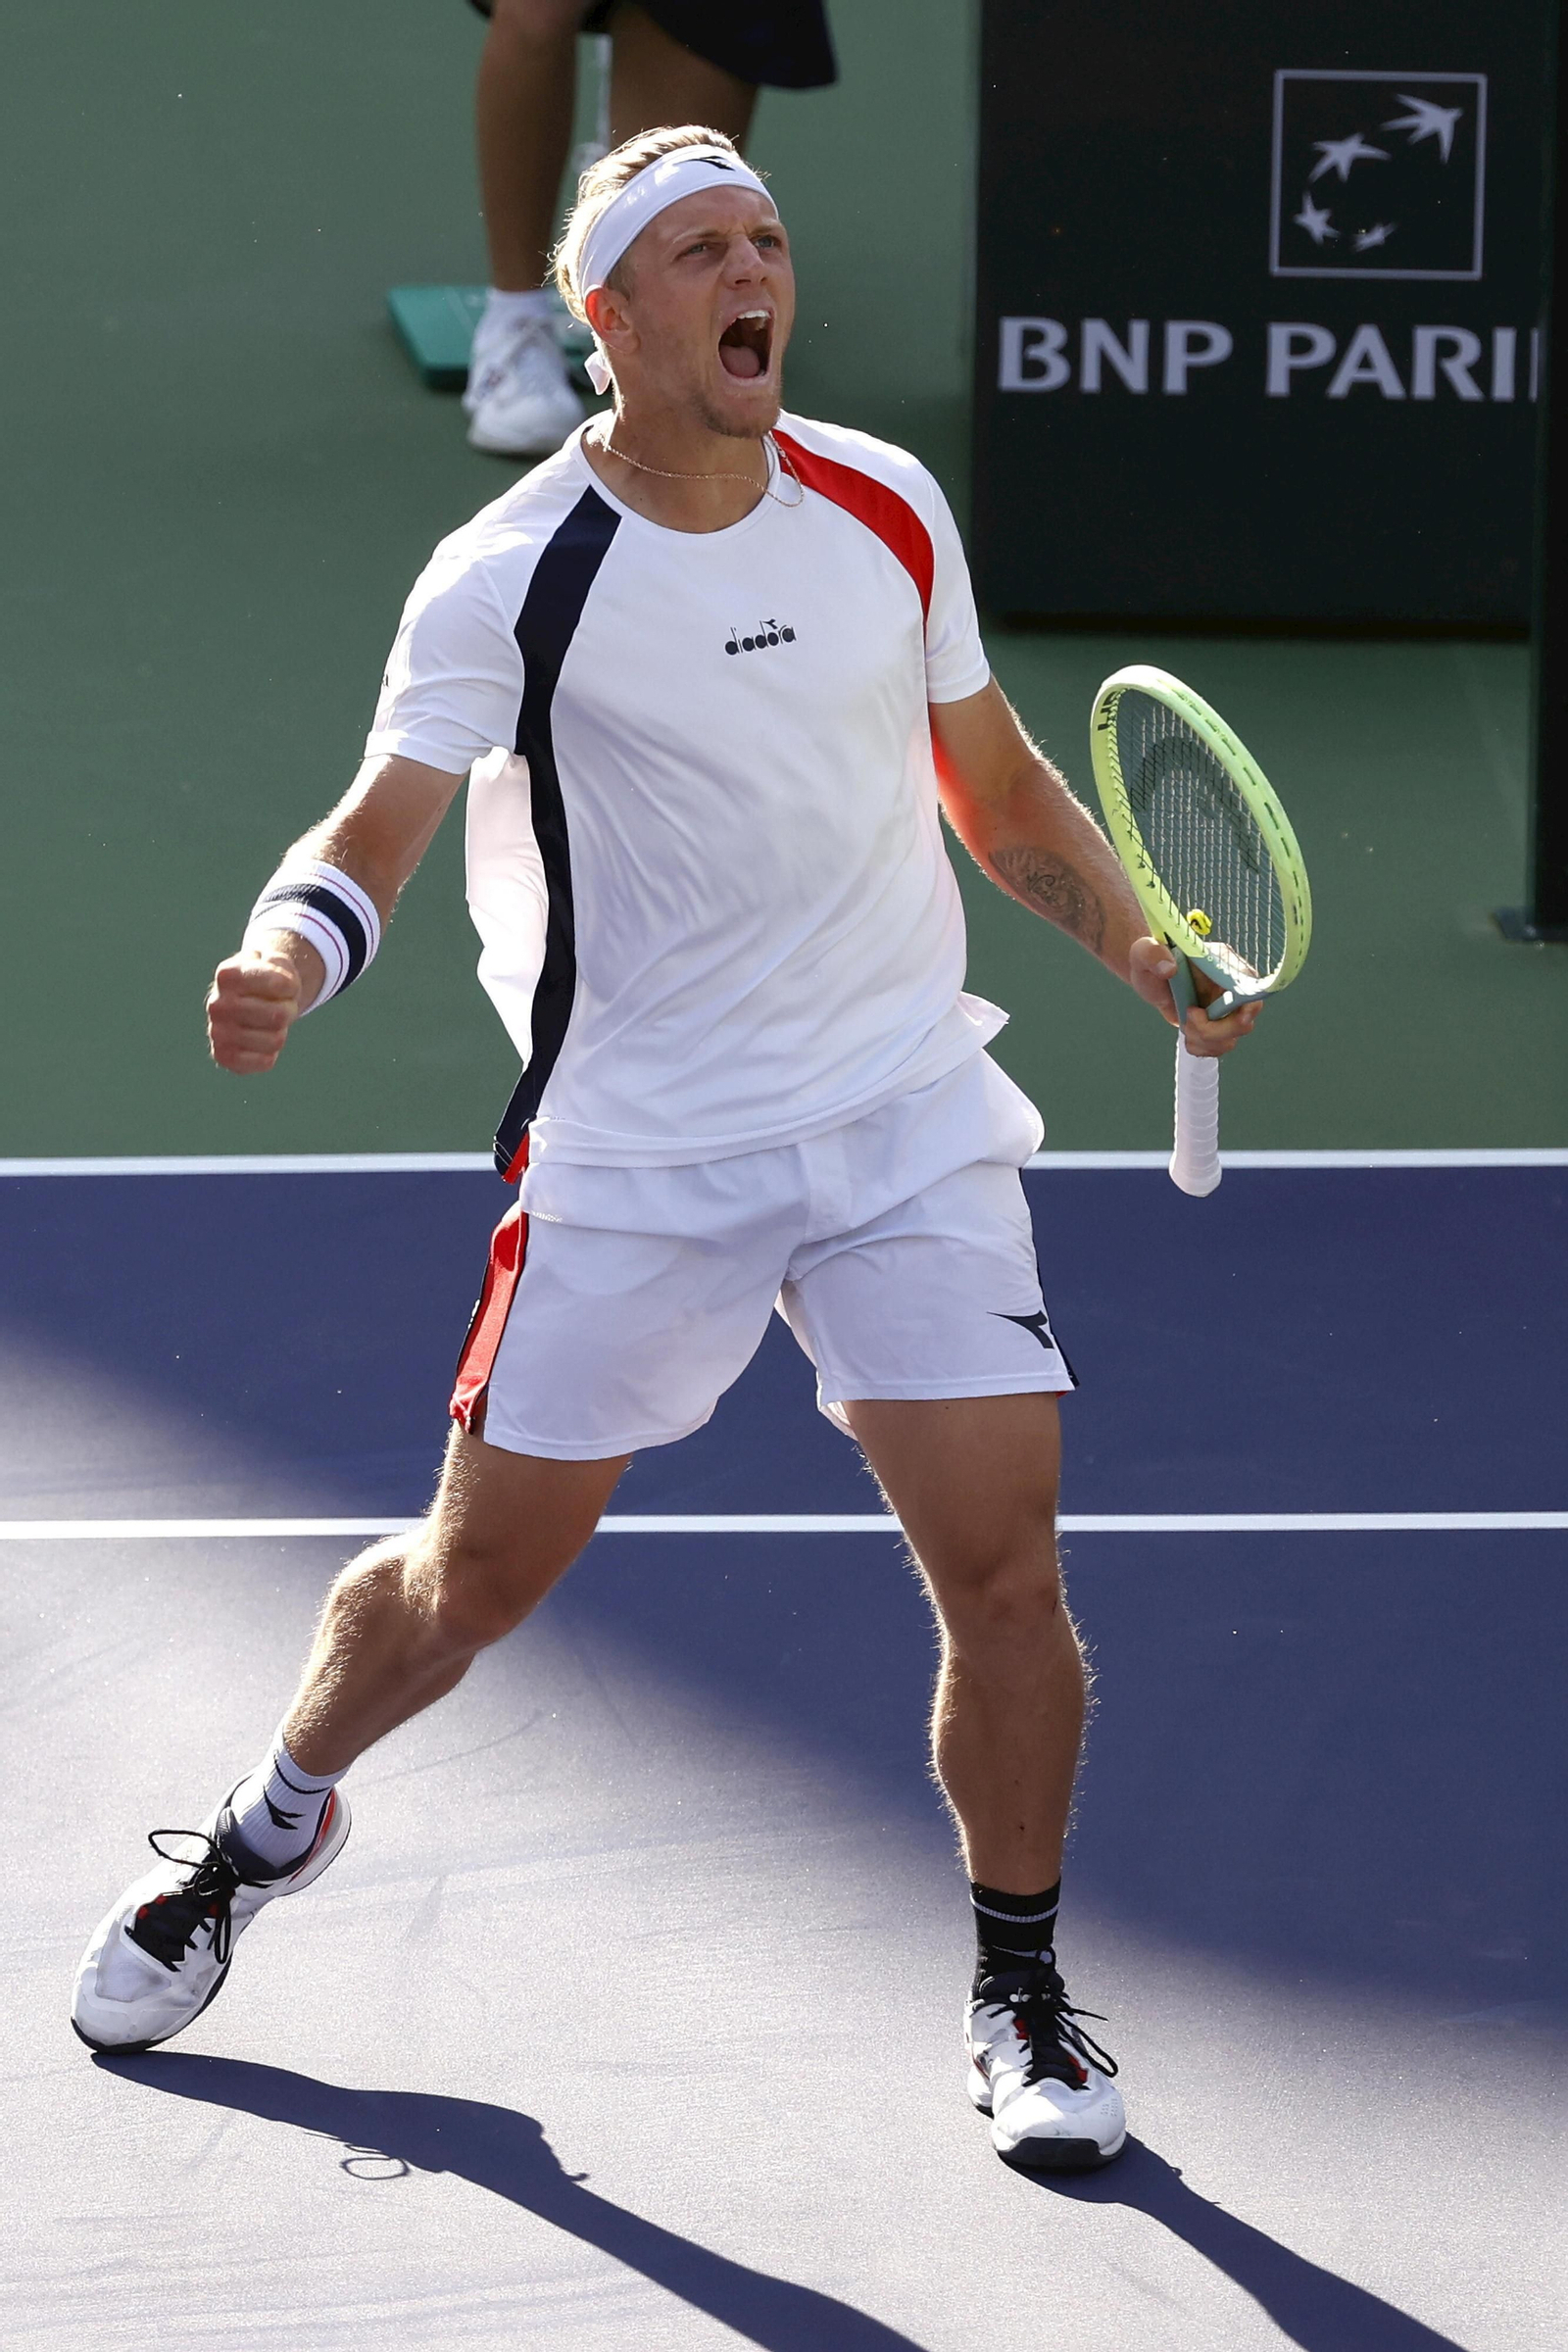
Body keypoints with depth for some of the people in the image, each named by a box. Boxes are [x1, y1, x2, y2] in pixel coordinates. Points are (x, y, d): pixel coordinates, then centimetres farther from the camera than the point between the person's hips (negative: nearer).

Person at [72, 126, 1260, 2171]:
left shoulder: (890, 509, 2)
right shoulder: (511, 583, -11)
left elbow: (1001, 793, 13)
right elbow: (375, 833, -17)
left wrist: (1150, 958, -1)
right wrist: (285, 966, -39)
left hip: (908, 1122, 2)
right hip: (637, 1157, -2)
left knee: (1004, 1567, -6)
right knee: (474, 1575, 7)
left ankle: (1021, 1997, 14)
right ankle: (272, 1825, 37)